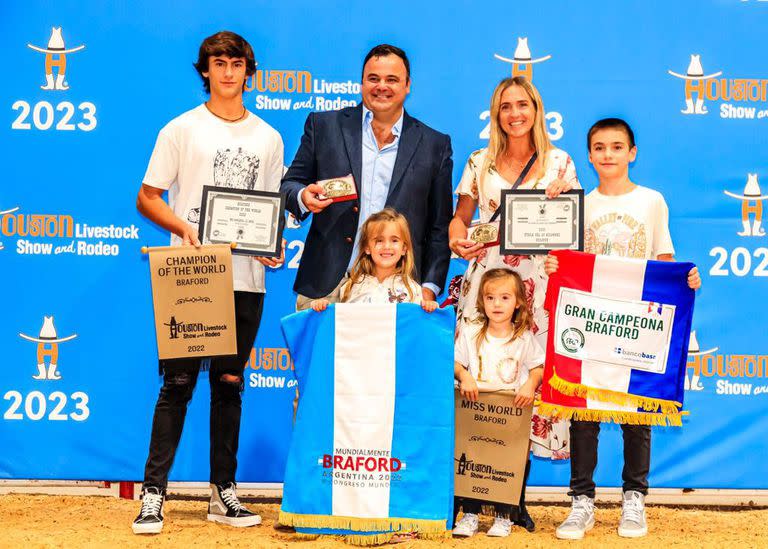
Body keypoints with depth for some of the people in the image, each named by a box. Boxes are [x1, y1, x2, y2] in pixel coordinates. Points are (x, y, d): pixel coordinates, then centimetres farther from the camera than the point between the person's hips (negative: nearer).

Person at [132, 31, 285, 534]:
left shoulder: (268, 138, 13)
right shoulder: (182, 129, 3)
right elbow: (147, 198, 2)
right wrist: (183, 227, -16)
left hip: (245, 279, 3)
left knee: (229, 384, 8)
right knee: (178, 383, -5)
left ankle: (224, 493, 15)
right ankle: (153, 492, 0)